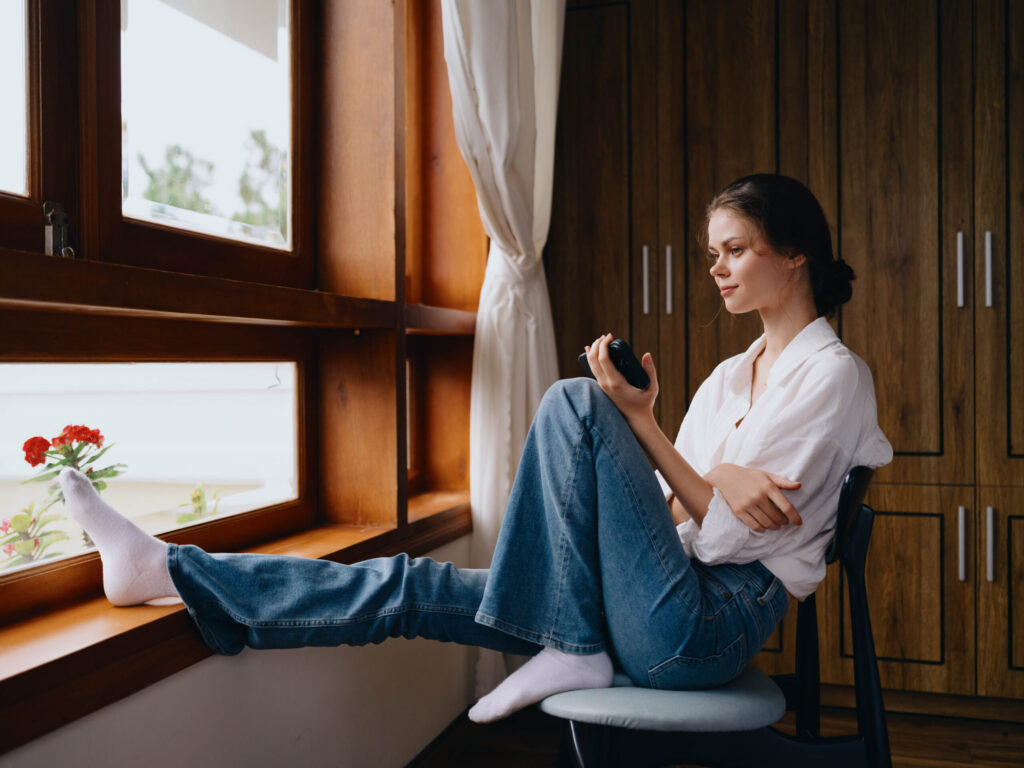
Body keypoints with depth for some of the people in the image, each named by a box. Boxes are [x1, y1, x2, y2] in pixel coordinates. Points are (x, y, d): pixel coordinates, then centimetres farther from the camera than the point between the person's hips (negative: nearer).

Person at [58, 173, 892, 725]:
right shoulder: (733, 373, 20)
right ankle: (170, 570, -1)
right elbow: (679, 513, 12)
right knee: (416, 587, -4)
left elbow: (723, 534, -13)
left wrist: (640, 423, -14)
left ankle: (573, 651, -14)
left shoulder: (832, 372, -4)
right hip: (665, 624, 7)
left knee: (575, 403, -20)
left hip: (712, 625, -7)